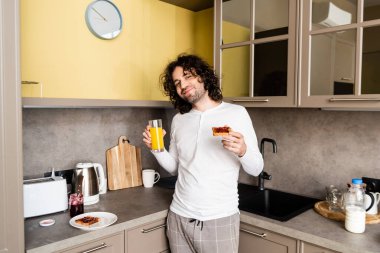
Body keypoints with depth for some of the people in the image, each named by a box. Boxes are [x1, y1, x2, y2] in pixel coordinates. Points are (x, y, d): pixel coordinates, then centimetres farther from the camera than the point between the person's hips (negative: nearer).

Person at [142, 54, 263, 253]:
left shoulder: (237, 113, -6)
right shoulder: (178, 120, 6)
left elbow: (256, 169, -5)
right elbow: (174, 167, 12)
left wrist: (242, 151, -25)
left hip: (220, 219, -3)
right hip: (179, 216, 4)